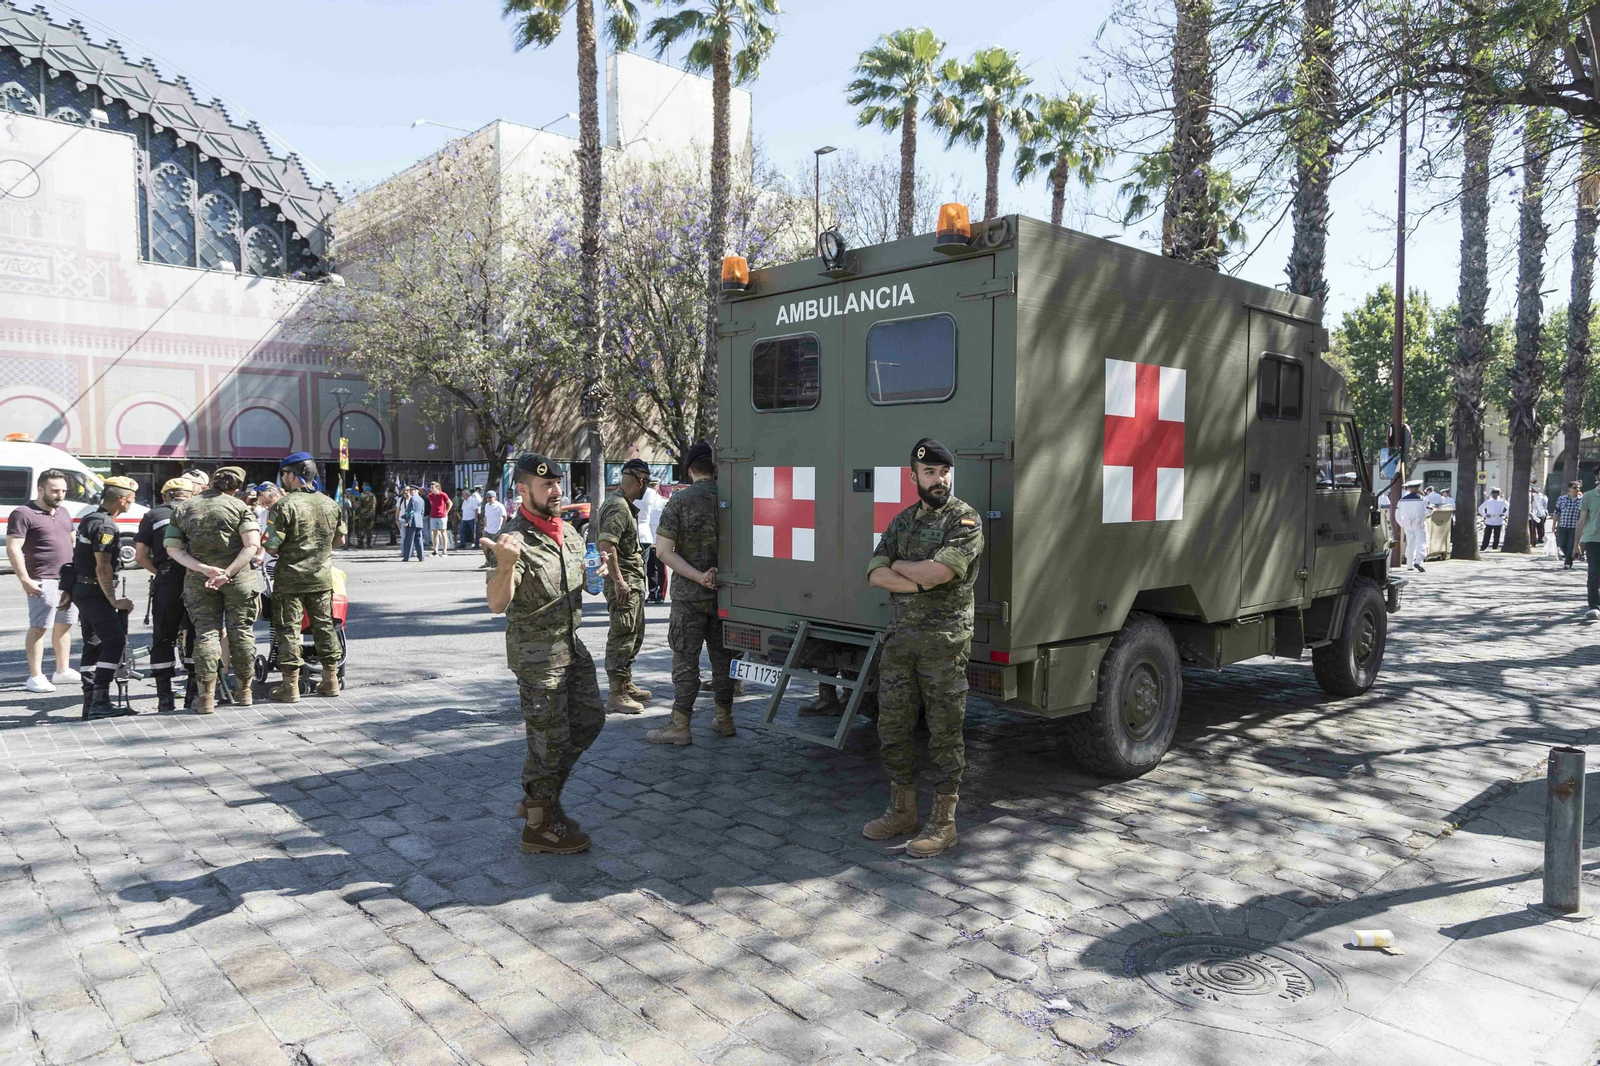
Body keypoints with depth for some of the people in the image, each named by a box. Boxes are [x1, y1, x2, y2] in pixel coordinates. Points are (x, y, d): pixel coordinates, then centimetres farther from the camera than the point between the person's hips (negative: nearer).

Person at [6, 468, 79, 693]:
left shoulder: (63, 512, 16)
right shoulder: (23, 514, -8)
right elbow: (13, 549, -12)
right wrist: (25, 579, -19)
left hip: (69, 579, 8)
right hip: (44, 581, -8)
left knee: (64, 625, 12)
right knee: (39, 627, -6)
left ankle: (63, 671, 21)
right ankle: (35, 677, -4)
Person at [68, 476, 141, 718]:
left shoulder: (89, 519, 15)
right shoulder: (105, 525, -17)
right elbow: (102, 567, -22)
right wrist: (114, 600, -17)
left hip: (82, 589, 10)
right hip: (95, 592, -10)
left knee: (93, 644, 12)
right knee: (115, 641, -13)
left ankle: (90, 702, 15)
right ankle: (100, 702, -16)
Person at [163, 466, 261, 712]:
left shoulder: (183, 508, 7)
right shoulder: (239, 506, -2)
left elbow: (173, 548, -2)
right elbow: (252, 544, -15)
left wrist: (204, 569, -15)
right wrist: (228, 573, -19)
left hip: (197, 581, 2)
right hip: (238, 578, -1)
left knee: (206, 633, 5)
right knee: (240, 630, 9)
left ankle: (206, 696, 1)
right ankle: (244, 690, 19)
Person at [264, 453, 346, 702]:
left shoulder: (284, 506, -14)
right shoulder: (330, 504, 4)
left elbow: (272, 546, -15)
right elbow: (340, 540, 12)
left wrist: (277, 551, 7)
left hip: (290, 578, -5)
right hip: (322, 577, 5)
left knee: (288, 629, 3)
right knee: (324, 625, 13)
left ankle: (290, 686, 6)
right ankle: (331, 681, 18)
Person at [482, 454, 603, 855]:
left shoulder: (567, 531, 7)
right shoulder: (515, 538, -19)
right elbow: (497, 603, -32)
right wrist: (505, 565, -49)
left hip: (572, 644, 9)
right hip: (537, 652, -8)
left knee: (589, 720, 16)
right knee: (549, 739, 0)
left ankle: (538, 795, 30)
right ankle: (540, 825, 16)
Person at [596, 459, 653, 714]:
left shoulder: (624, 505, 17)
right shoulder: (618, 507, -17)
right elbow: (606, 544, -27)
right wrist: (618, 581, -27)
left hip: (633, 580, 11)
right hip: (623, 581, -11)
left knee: (634, 634, 19)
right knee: (622, 636, -7)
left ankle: (626, 685, 30)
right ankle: (616, 695, -3)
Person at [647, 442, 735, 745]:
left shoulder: (680, 500, -8)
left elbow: (664, 550, -15)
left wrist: (698, 577, -16)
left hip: (690, 594, -4)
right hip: (725, 592, 4)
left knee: (686, 660, 1)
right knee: (722, 656, 14)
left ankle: (680, 727, 5)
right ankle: (724, 720, 23)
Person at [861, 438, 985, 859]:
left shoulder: (965, 520, -6)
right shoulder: (902, 521, 13)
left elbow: (939, 571, -21)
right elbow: (876, 575, 2)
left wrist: (900, 565, -3)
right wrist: (921, 581, -14)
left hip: (945, 640, -6)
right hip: (901, 638, 6)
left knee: (945, 731, 1)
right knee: (892, 725, 12)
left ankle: (944, 821, 12)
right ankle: (902, 809, 27)